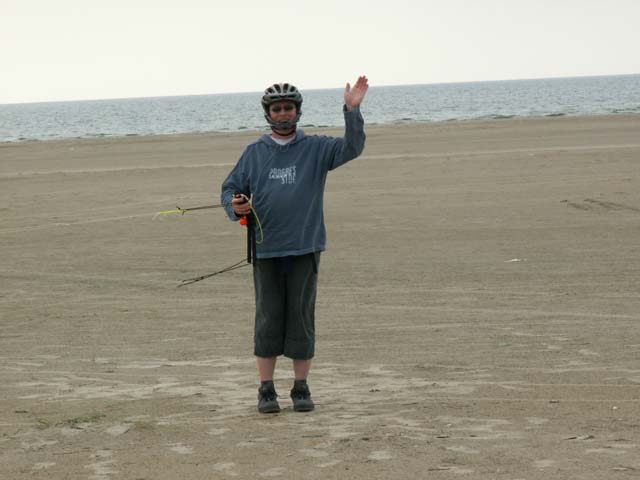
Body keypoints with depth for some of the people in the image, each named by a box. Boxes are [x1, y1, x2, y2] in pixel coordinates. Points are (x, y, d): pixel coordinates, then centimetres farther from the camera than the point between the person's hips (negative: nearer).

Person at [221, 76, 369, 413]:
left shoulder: (315, 148, 6)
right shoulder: (254, 152, 11)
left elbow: (351, 148, -10)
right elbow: (230, 187, 13)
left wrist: (352, 110, -23)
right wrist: (235, 207, -9)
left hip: (305, 247, -1)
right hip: (265, 249, 1)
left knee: (301, 318, 1)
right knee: (268, 319, 2)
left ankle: (301, 389, 10)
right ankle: (266, 391, 8)